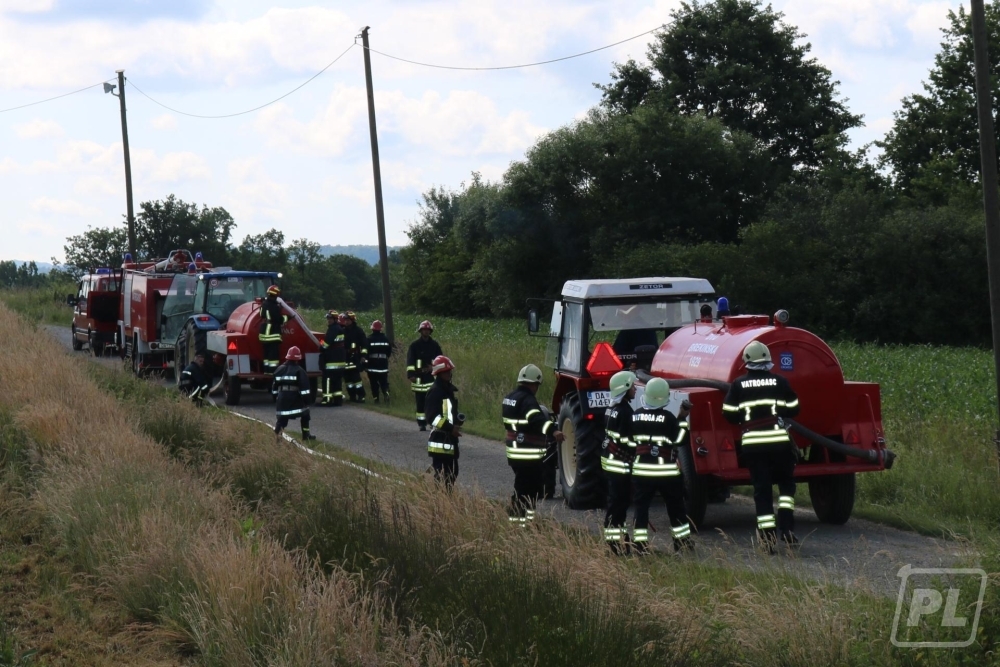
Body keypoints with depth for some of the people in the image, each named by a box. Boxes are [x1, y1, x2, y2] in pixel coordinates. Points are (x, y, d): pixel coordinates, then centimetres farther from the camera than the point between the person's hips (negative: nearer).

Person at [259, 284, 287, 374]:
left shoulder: (264, 304, 12)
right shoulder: (273, 306, -19)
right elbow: (279, 319, -20)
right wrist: (286, 317, -3)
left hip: (264, 333, 10)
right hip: (273, 334, -10)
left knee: (267, 353, 16)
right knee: (274, 354, -8)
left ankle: (267, 370, 21)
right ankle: (273, 371, -12)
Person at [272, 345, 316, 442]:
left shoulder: (279, 369, 8)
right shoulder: (299, 371, -7)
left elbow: (275, 386, 14)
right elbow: (304, 387, -13)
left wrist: (276, 396, 24)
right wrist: (306, 400, -9)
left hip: (282, 398, 4)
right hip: (295, 398, -4)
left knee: (282, 417, 7)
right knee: (305, 414, 12)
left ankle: (276, 434, -8)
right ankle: (306, 434, 14)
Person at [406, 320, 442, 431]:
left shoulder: (435, 345, 10)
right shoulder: (414, 345, 3)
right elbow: (410, 361, -3)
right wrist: (411, 374, -14)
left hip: (432, 377, 1)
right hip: (419, 378, -1)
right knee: (420, 401, 1)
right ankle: (422, 423, 6)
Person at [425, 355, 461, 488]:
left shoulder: (449, 389, 14)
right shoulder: (435, 391, -14)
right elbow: (432, 417, -22)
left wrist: (458, 420, 6)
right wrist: (450, 428, -25)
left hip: (450, 438, 10)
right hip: (440, 440, -10)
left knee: (452, 472, 14)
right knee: (442, 476, -10)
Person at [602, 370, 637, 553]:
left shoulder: (612, 408, 12)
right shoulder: (625, 411, -18)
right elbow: (627, 440, -21)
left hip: (609, 460, 10)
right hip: (621, 464, -10)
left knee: (617, 502, 16)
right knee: (618, 503, -6)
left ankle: (615, 537, 22)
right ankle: (616, 542, -5)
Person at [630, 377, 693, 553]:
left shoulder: (636, 416, 3)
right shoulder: (667, 417, -13)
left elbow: (631, 441, 9)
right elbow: (679, 440, -12)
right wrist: (682, 419, -7)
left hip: (641, 470, 3)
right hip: (666, 471, -3)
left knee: (641, 506, 5)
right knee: (675, 506, 11)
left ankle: (640, 545, -1)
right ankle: (682, 541, 17)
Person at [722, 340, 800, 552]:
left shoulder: (738, 385, 2)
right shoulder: (779, 382, 1)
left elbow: (729, 414, 3)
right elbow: (793, 409, 5)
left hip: (752, 443, 1)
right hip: (779, 441, -1)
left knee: (761, 489, 6)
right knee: (786, 483, 16)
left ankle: (768, 537, 1)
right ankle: (786, 528, 0)